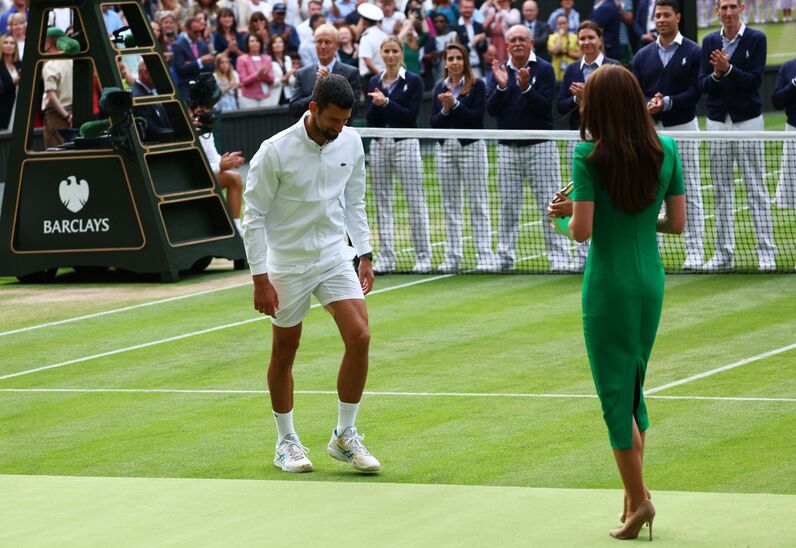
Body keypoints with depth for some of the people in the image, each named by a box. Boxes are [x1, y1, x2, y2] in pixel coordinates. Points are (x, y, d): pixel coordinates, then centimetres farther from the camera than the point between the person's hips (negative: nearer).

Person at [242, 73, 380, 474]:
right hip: (287, 264, -4)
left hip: (335, 257, 4)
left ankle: (345, 436, 2)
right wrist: (260, 279, -12)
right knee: (284, 353, 7)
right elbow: (254, 217, -11)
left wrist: (365, 255, 10)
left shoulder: (351, 143, -1)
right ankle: (286, 442, 24)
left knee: (359, 338, -11)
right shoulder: (276, 151, -16)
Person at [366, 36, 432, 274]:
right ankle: (386, 258, 8)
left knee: (416, 201, -5)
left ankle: (423, 257, -2)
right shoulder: (374, 82, 11)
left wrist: (386, 103, -17)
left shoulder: (413, 81, -1)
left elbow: (412, 115, -10)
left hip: (405, 144, -5)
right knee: (382, 202, 5)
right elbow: (371, 120, 6)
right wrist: (375, 105, -13)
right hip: (379, 144, 5)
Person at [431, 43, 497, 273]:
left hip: (471, 145, -5)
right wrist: (445, 109, -13)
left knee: (478, 203, -3)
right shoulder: (440, 87, 10)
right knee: (450, 205, 6)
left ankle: (484, 256, -4)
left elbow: (477, 116, -11)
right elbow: (434, 123, 5)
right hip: (445, 148, 5)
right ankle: (452, 257, 9)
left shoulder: (477, 85, -2)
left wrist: (455, 104, -18)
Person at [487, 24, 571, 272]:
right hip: (508, 147, 4)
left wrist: (526, 88, -26)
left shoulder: (544, 69, -2)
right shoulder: (499, 71, 10)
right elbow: (491, 108, 0)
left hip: (540, 146, -4)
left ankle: (559, 258, -4)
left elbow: (545, 107, -12)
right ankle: (505, 258, 11)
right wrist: (501, 86, -16)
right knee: (508, 206, 6)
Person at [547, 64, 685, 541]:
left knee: (616, 392, 2)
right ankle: (635, 495, 15)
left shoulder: (590, 156, -14)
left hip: (608, 283, -5)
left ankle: (638, 497, -1)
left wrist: (569, 210, 3)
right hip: (652, 281, 5)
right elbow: (678, 223, 3)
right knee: (634, 388, 17)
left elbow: (582, 232, -17)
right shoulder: (666, 150, -1)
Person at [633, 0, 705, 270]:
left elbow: (695, 91, -8)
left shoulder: (692, 52, -1)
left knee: (690, 194, -1)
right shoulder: (643, 55, 10)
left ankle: (695, 253, 1)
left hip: (682, 128, -3)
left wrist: (667, 103, -19)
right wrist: (648, 105, -14)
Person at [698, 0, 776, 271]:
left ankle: (766, 253, -1)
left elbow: (755, 80, -11)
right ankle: (724, 254, 9)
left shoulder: (756, 39, -2)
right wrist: (716, 75, -17)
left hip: (747, 119, -3)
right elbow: (703, 85, 3)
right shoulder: (709, 41, 8)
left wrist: (728, 70, -24)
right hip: (717, 121, 3)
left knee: (756, 188, -3)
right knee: (722, 190, 6)